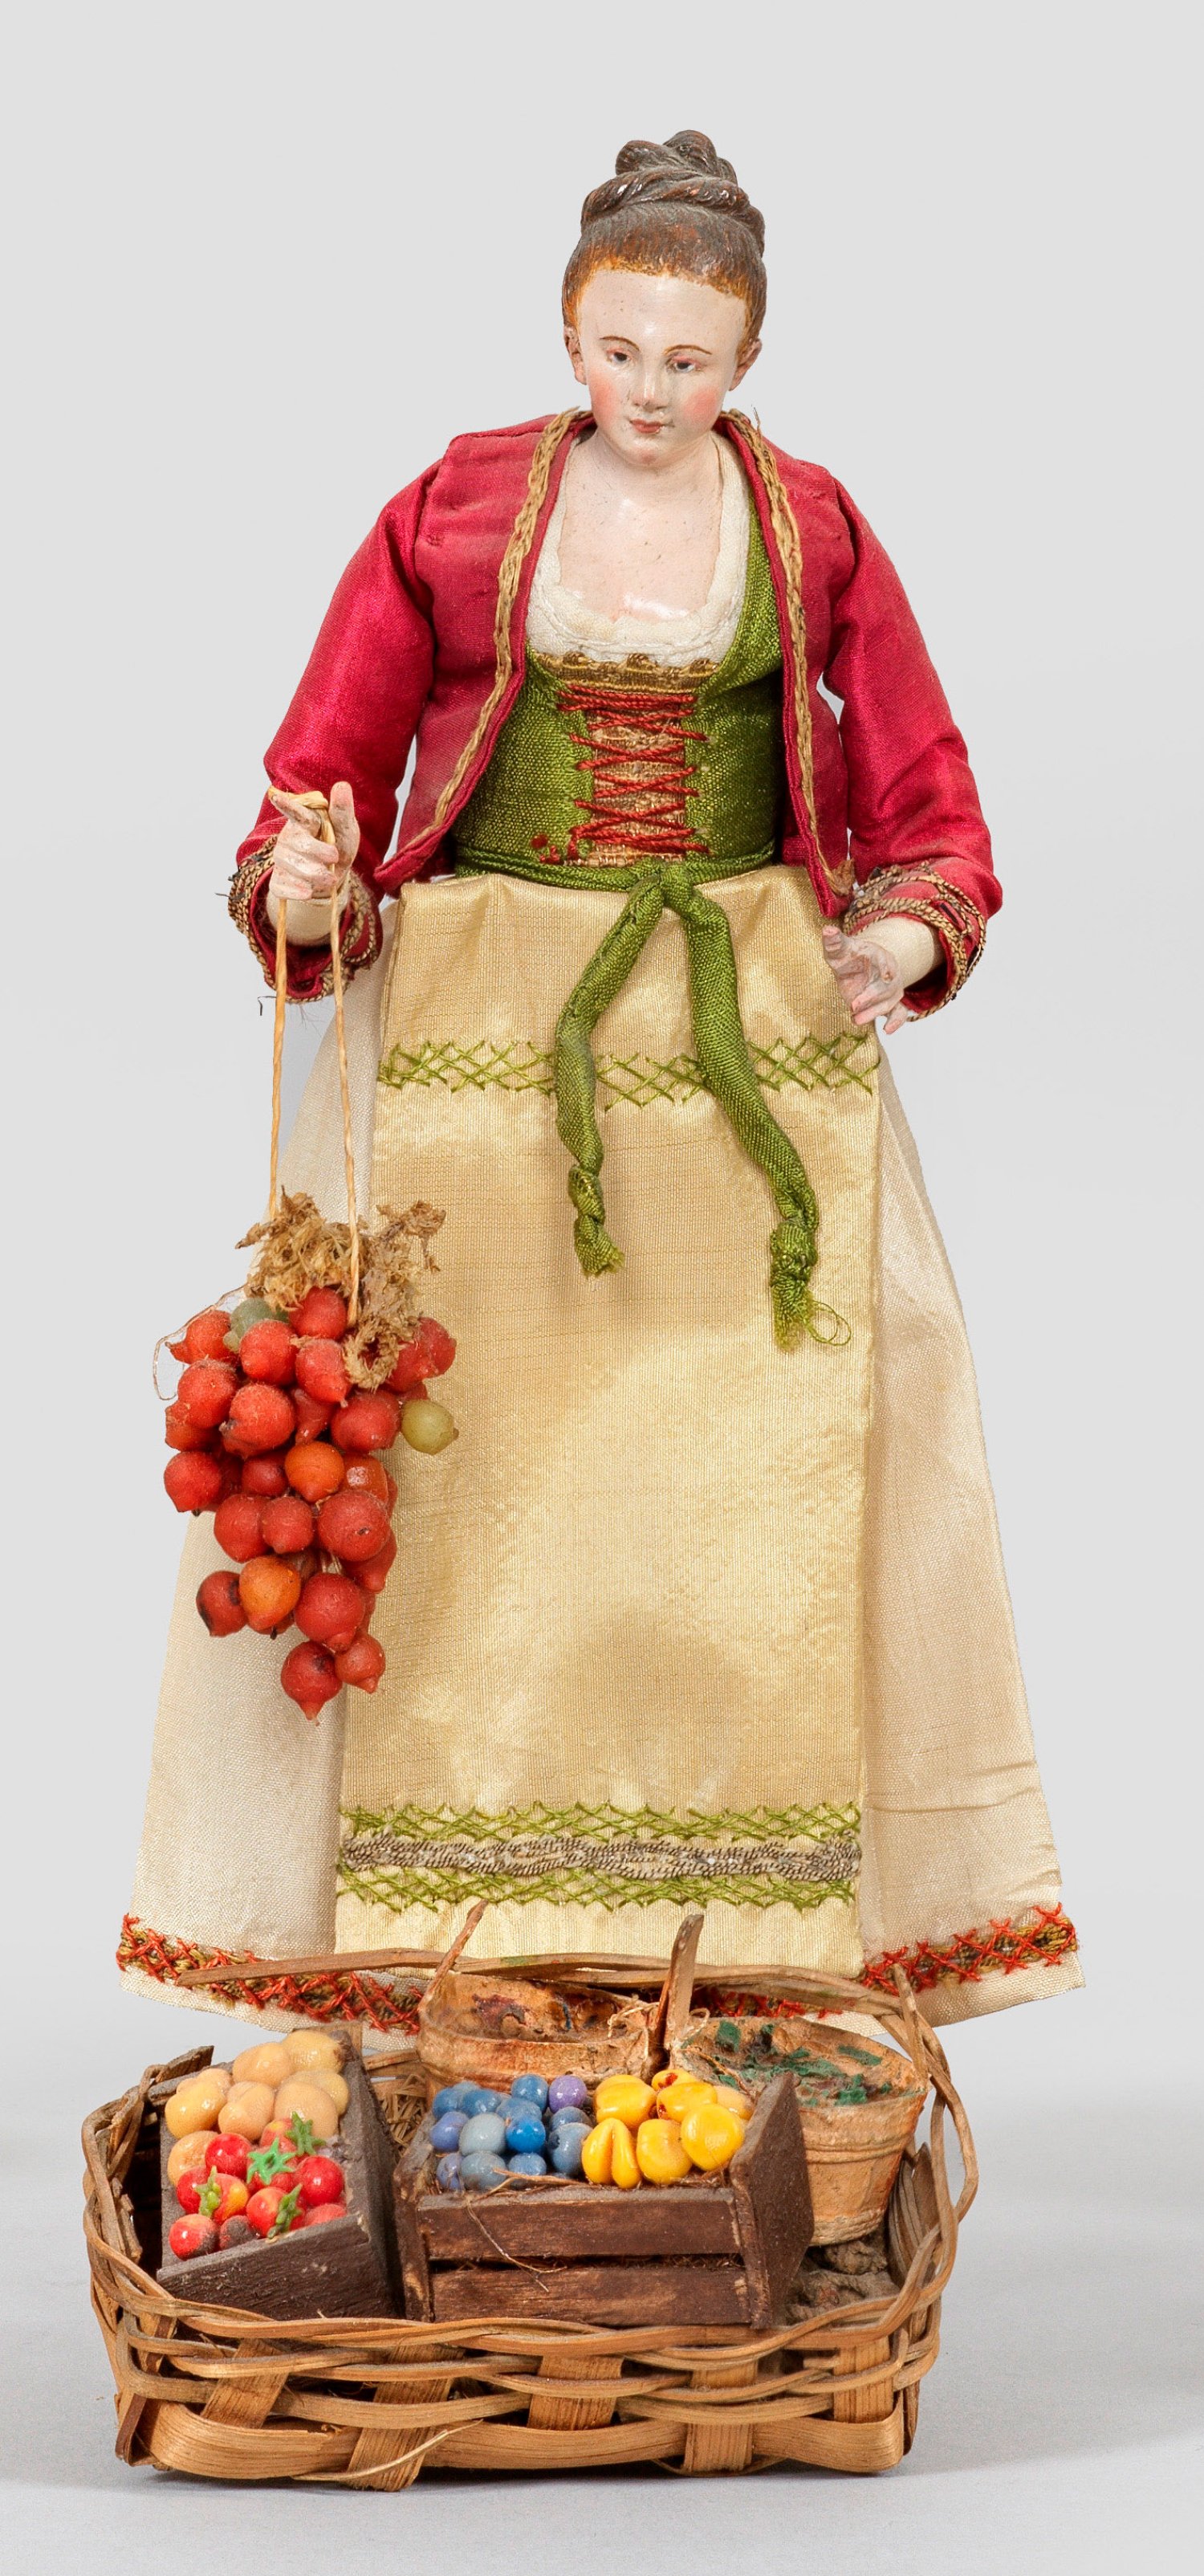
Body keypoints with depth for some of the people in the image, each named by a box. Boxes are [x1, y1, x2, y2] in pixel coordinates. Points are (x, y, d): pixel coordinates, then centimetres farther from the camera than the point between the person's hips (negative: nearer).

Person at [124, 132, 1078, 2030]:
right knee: (445, 1429, -7)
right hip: (475, 1019, -1)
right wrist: (301, 888, -16)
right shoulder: (451, 513, 6)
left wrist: (911, 934, -11)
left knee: (783, 1434, -4)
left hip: (752, 1033, 1)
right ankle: (426, 1910, -1)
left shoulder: (814, 533, 9)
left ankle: (777, 1914, 4)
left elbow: (926, 806, 10)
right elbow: (329, 767, 5)